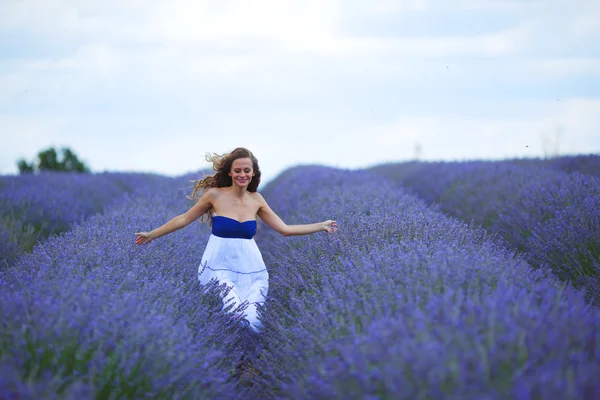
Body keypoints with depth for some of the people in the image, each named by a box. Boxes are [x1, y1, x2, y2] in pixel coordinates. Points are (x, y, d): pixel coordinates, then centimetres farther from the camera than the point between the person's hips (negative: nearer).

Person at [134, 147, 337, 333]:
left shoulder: (256, 200, 7)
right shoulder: (215, 195, -4)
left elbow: (284, 229, 12)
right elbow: (184, 219, 7)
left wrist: (322, 226, 11)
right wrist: (152, 234, 12)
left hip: (250, 269, 3)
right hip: (220, 267, -3)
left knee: (252, 321, -15)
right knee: (240, 319, -24)